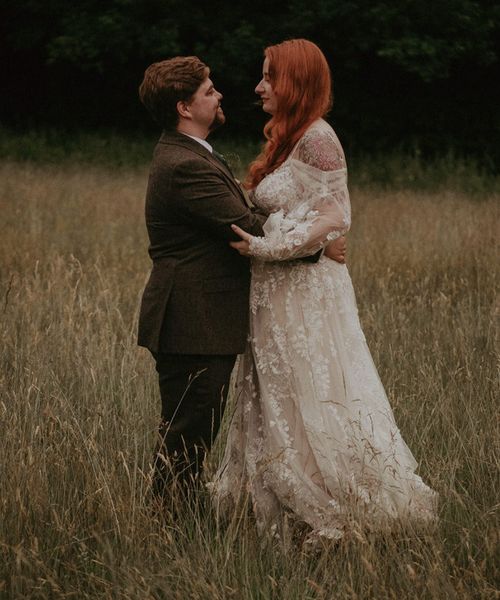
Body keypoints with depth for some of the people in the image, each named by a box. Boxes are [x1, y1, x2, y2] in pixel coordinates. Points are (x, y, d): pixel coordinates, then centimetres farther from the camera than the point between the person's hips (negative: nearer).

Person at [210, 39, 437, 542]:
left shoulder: (316, 137, -13)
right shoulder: (287, 139, 15)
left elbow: (335, 218, -20)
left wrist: (265, 248, -20)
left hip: (306, 292, -10)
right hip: (279, 293, 10)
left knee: (313, 406, -4)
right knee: (280, 407, 10)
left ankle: (337, 520, 4)